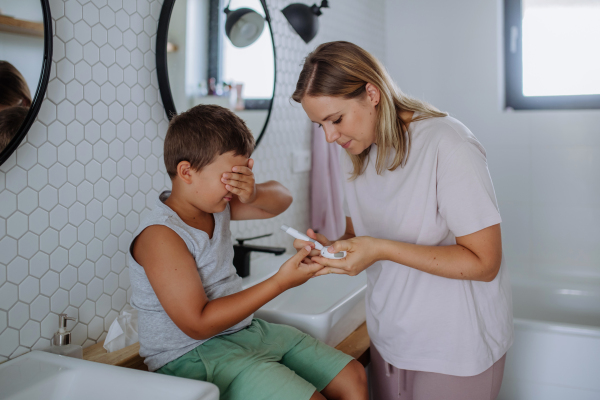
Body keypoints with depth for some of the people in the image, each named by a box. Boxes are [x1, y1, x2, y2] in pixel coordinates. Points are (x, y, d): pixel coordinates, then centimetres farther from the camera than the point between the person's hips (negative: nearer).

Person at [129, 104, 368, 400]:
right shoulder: (161, 235, -22)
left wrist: (253, 194, -11)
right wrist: (280, 282, -26)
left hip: (246, 330, 9)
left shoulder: (214, 204, 3)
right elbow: (198, 324, -25)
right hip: (192, 357, -8)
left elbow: (281, 199, 15)